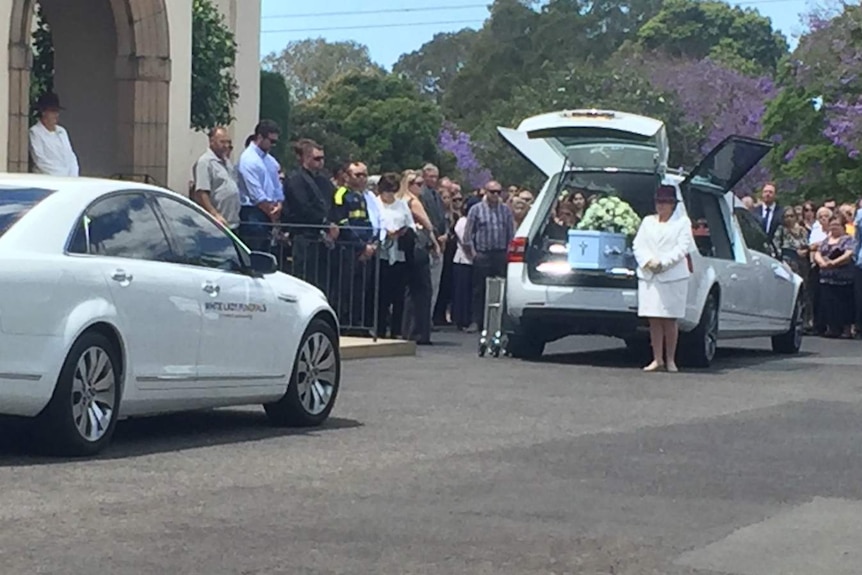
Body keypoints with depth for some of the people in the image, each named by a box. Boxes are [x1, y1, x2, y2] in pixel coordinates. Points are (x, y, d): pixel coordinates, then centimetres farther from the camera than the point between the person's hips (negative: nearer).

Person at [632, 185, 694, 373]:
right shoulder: (647, 221, 18)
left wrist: (663, 263, -14)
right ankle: (657, 359, 6)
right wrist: (648, 261, -9)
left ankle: (670, 360, 3)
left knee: (669, 320, -3)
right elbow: (638, 245, 9)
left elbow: (683, 248, -5)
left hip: (673, 277, -4)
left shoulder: (682, 222, 5)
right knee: (654, 320, 2)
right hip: (648, 277, 4)